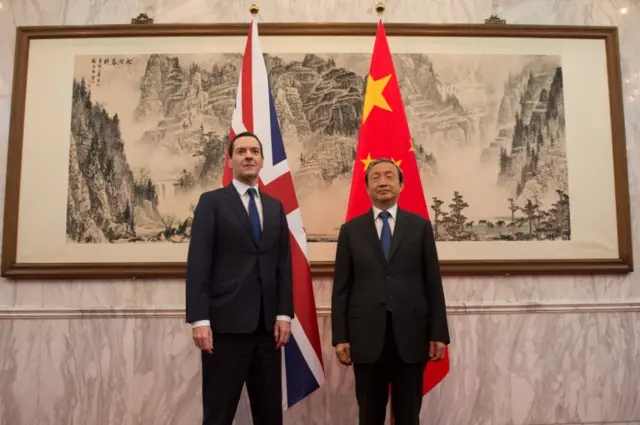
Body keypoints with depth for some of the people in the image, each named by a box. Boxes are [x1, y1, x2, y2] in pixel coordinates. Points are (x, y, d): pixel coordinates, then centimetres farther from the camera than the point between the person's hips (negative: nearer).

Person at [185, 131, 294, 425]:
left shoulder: (275, 207, 14)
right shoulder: (212, 202, 1)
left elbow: (284, 264, 11)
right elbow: (198, 264, -6)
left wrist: (284, 314, 2)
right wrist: (199, 319, -13)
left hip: (267, 324, 4)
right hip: (226, 323, -4)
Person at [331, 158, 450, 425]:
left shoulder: (420, 226, 6)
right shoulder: (351, 230, 6)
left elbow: (433, 284, 4)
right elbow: (341, 288, 4)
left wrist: (438, 334, 0)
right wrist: (340, 337, -1)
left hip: (410, 334, 0)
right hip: (366, 335, 0)